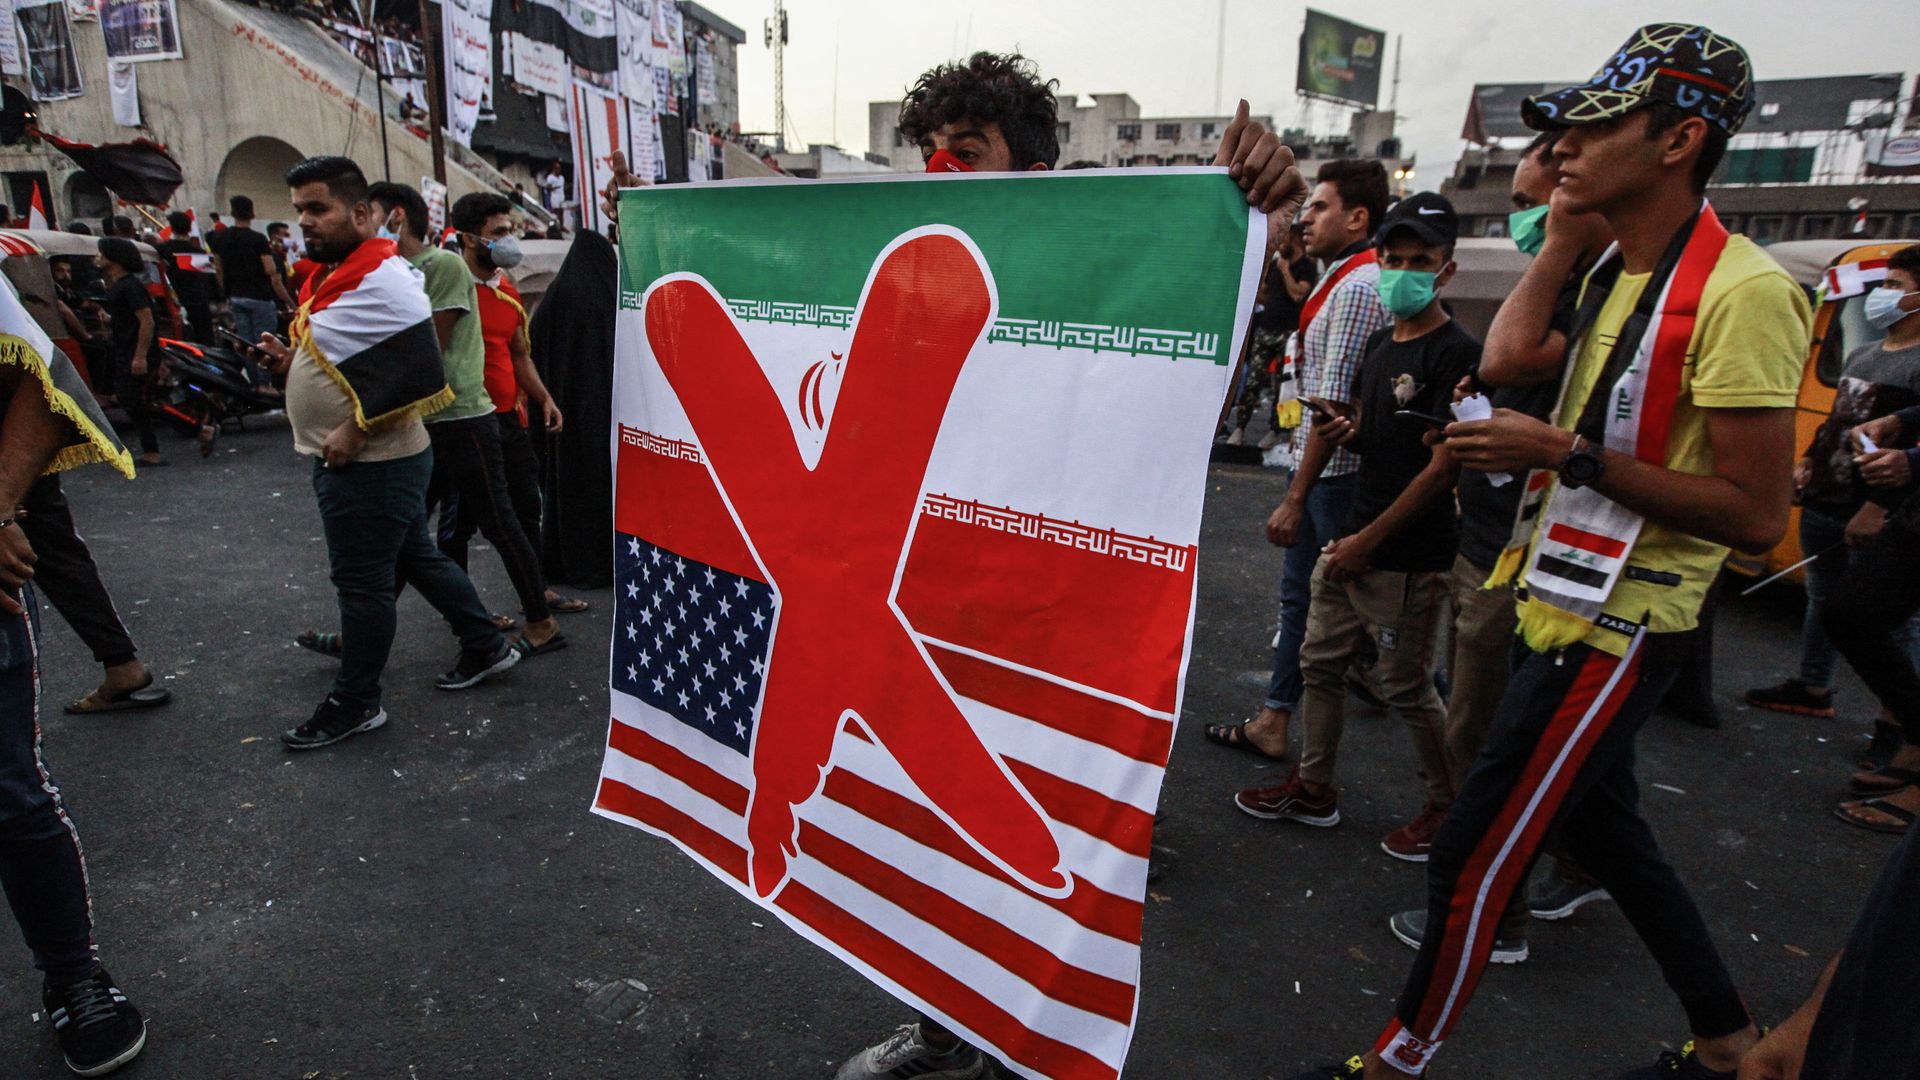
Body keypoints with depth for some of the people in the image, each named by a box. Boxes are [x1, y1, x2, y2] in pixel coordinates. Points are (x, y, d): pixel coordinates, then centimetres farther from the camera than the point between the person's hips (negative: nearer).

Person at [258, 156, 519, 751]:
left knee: (362, 582, 1)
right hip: (348, 461, 10)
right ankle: (486, 646, 31)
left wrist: (356, 429, -22)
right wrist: (291, 359, 7)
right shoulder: (331, 276, 14)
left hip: (371, 465, -10)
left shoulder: (381, 278, -18)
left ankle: (354, 704, 16)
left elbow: (421, 373, -25)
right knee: (416, 556, 18)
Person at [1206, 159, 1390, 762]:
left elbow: (1334, 403, -23)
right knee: (1299, 593, 14)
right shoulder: (1344, 280, 14)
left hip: (1334, 470, -10)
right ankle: (1274, 722, 24)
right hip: (1318, 462, 10)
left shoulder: (1357, 288, -17)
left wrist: (1295, 498, -23)